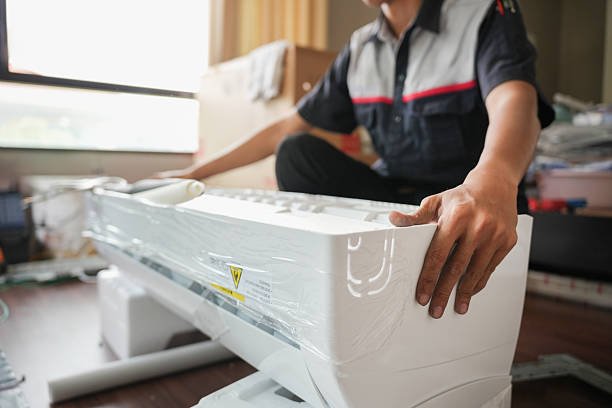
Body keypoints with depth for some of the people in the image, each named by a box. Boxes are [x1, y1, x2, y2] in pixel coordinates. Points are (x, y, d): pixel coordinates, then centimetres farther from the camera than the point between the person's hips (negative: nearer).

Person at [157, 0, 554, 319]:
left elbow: (515, 100, -29)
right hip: (392, 199, 5)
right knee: (297, 152, -15)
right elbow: (287, 130, 9)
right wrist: (194, 173, 6)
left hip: (470, 215, -4)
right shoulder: (359, 50, 7)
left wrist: (491, 183, -53)